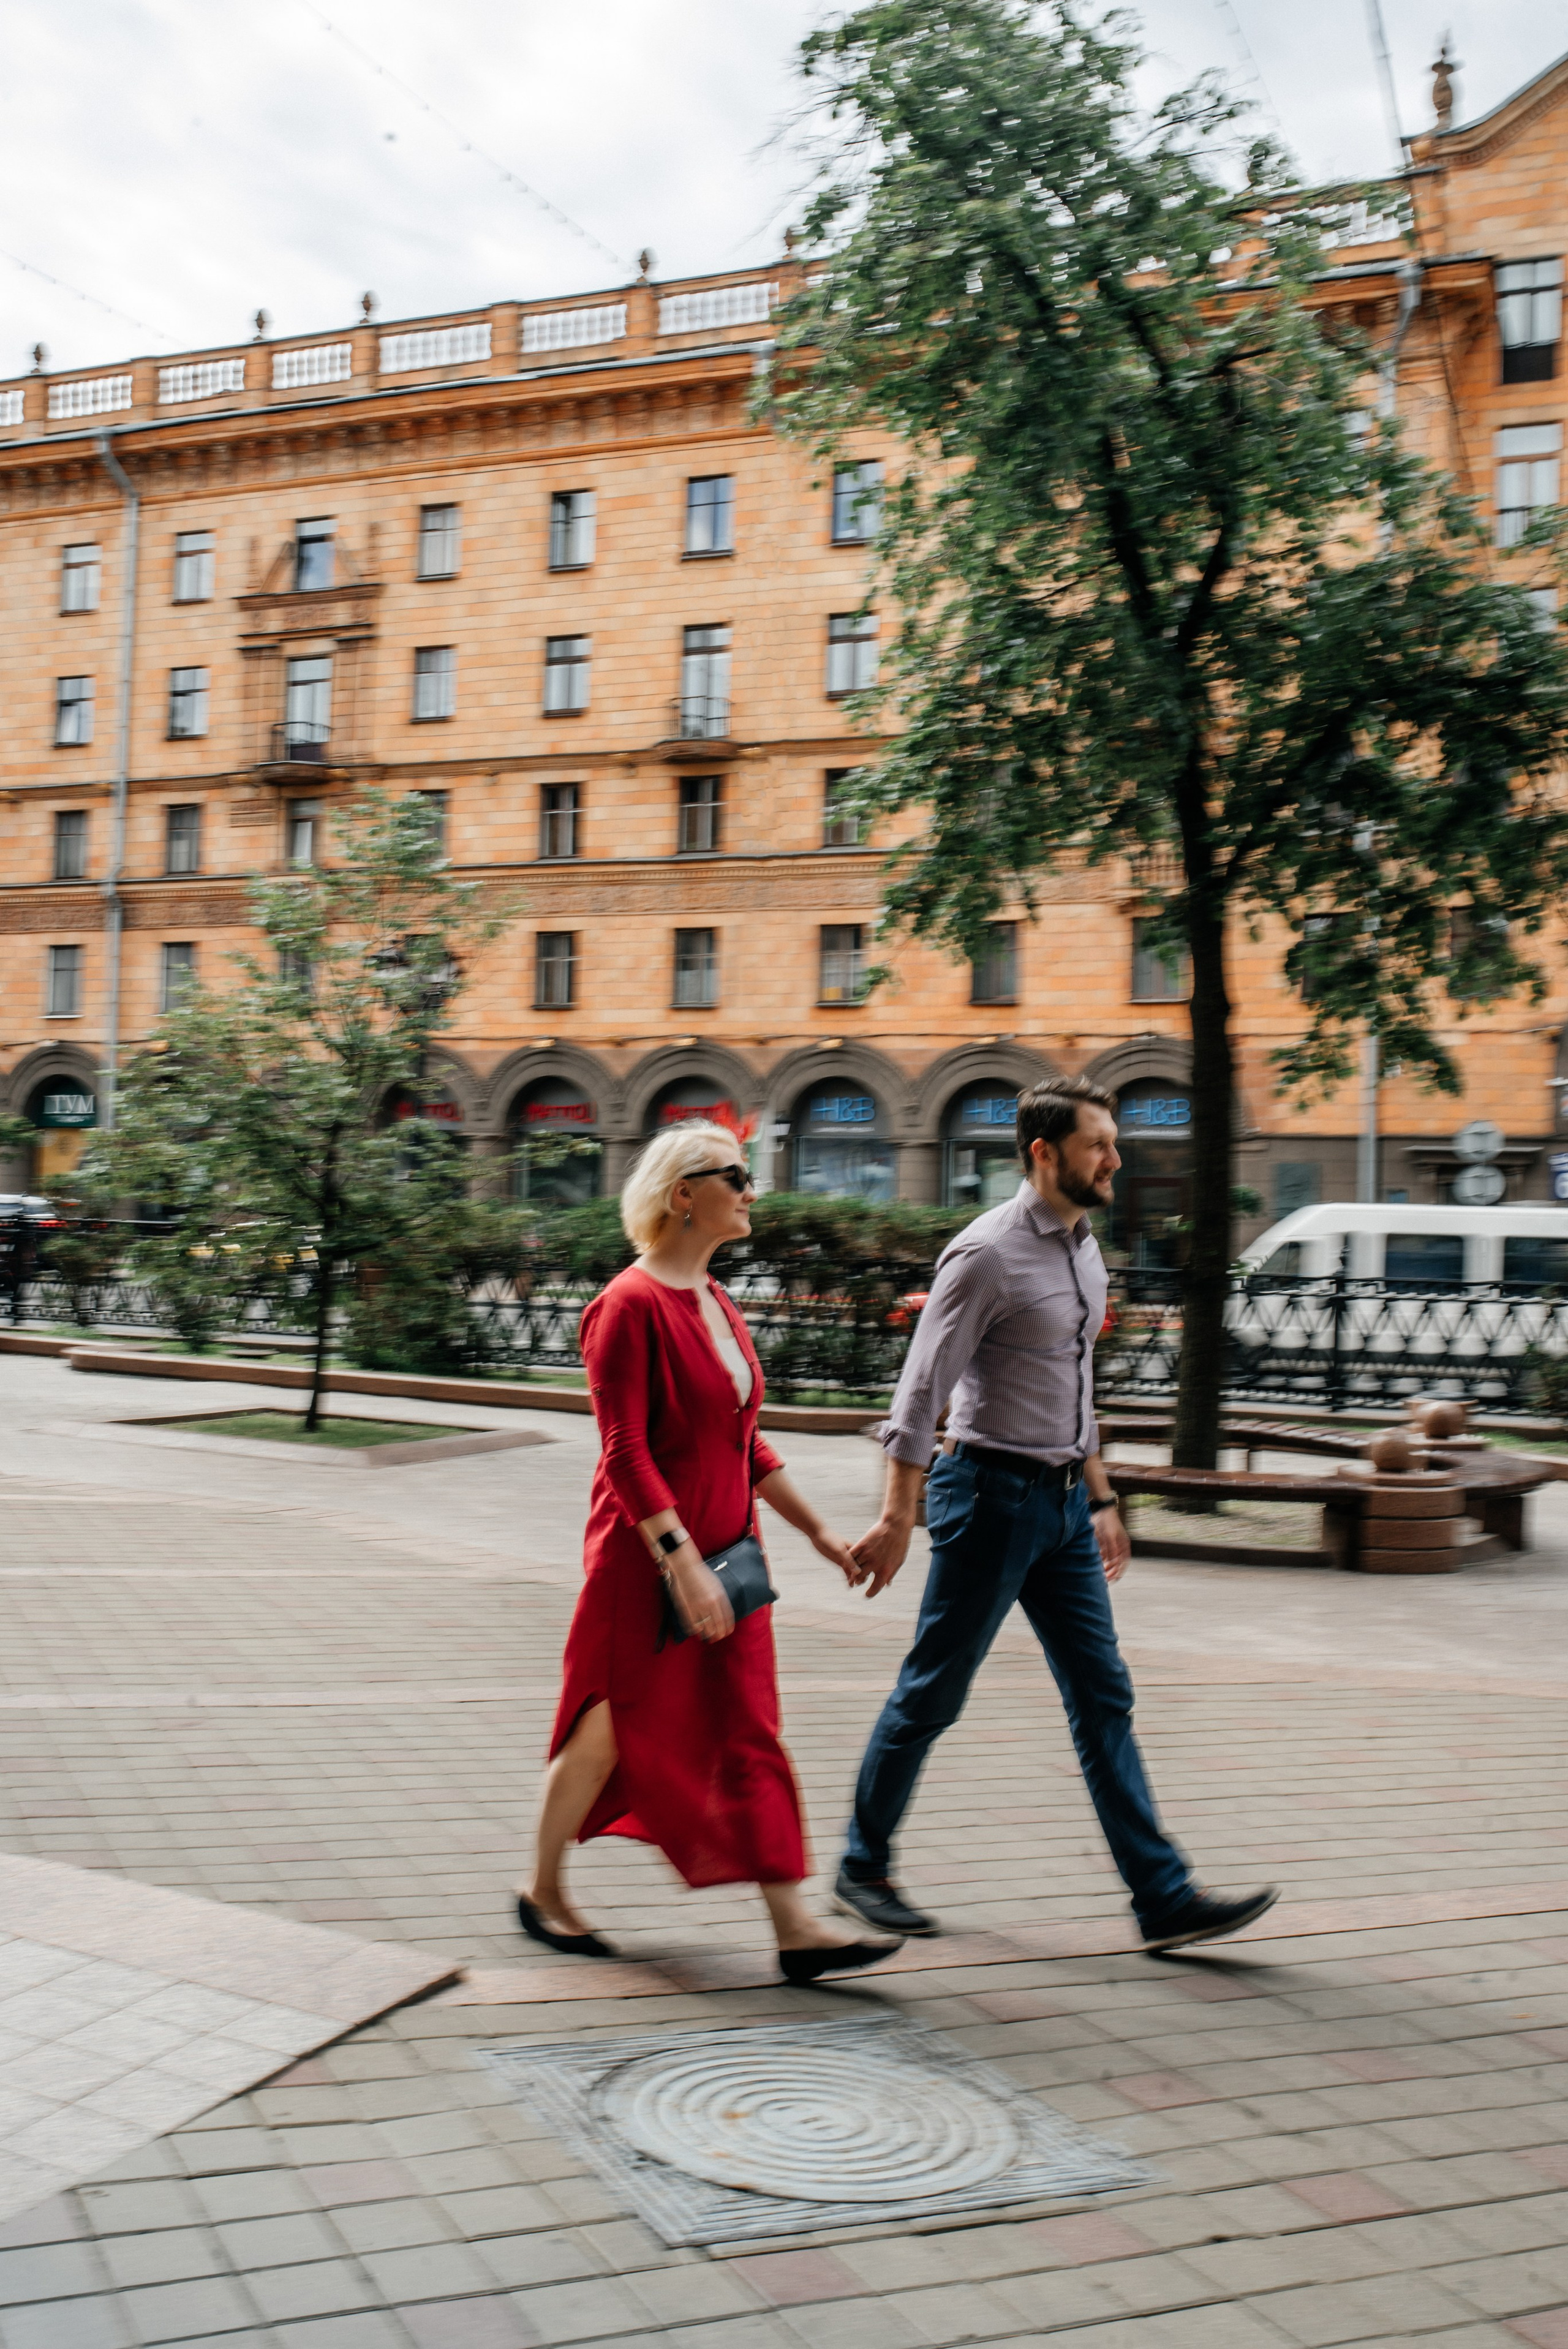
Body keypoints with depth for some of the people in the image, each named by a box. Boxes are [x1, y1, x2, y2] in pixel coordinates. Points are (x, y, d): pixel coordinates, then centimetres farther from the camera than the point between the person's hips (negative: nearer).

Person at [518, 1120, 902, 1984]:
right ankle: (543, 1895, 28)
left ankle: (795, 1928, 9)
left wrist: (818, 1531, 15)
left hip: (726, 1550, 8)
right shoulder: (631, 1306, -16)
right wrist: (683, 1563, -27)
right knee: (615, 1729, 7)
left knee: (750, 1735, 6)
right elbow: (625, 1456, -21)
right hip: (646, 1558, -8)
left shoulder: (716, 1304, 10)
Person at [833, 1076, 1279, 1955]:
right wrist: (899, 1520, -19)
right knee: (933, 1694, 4)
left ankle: (1165, 1898, 11)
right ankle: (864, 1868, 21)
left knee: (1105, 1697, 7)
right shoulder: (988, 1254, -15)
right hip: (992, 1493, -8)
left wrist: (1101, 1499, 20)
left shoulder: (1084, 1248, 11)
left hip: (1061, 1499, 8)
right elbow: (921, 1394, -16)